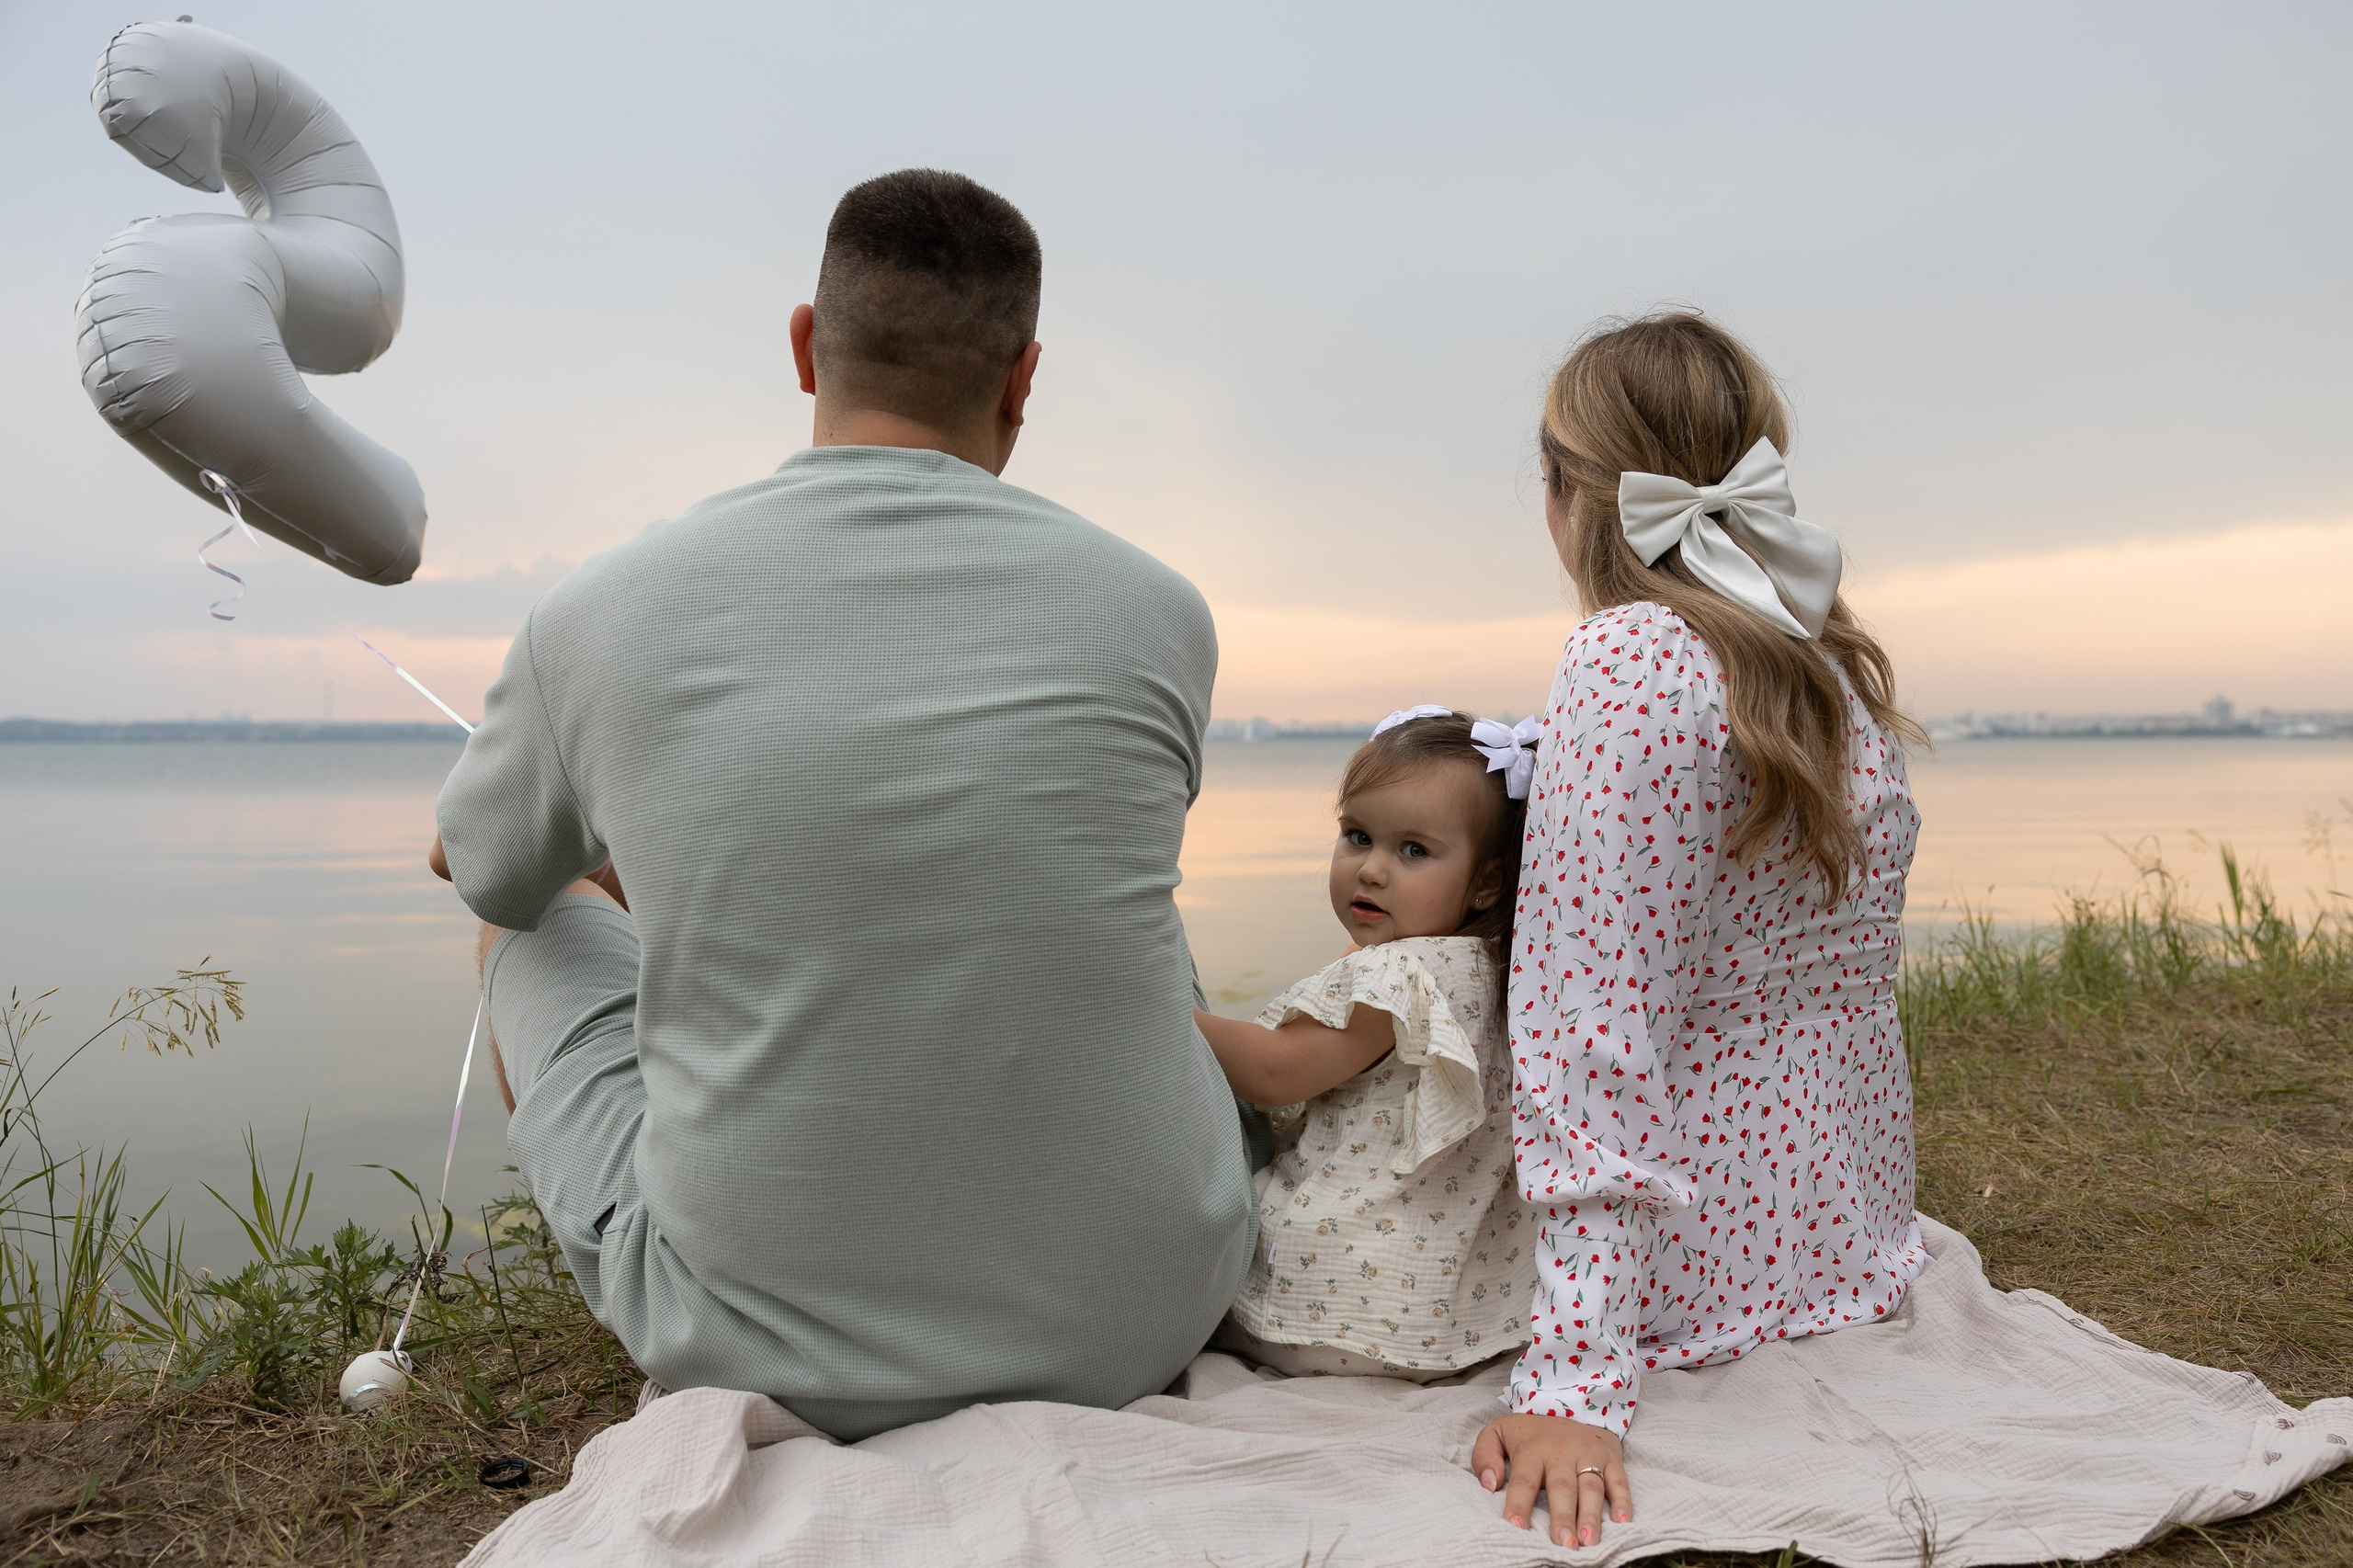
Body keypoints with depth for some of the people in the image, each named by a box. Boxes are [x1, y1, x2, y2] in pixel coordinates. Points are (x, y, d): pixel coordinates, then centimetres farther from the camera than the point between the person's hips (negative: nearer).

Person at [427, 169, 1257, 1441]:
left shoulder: (597, 616, -9)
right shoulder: (1156, 613, -6)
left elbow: (480, 867, 14)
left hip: (769, 1348, -1)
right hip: (1135, 1333, 2)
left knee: (535, 913, 23)